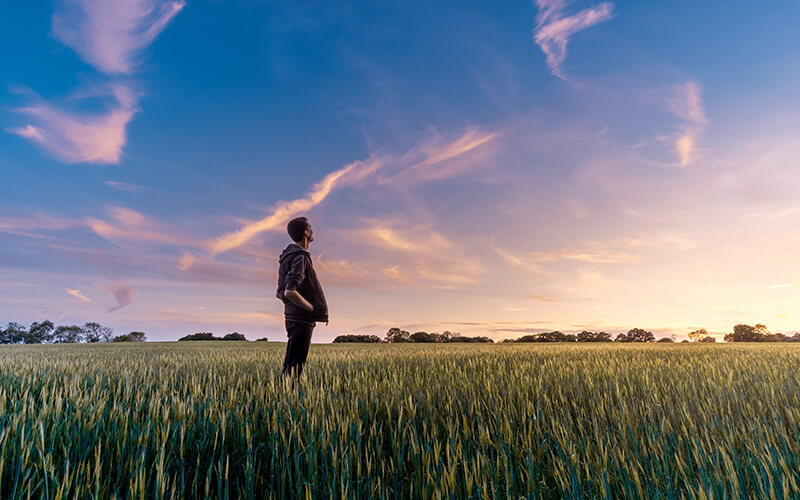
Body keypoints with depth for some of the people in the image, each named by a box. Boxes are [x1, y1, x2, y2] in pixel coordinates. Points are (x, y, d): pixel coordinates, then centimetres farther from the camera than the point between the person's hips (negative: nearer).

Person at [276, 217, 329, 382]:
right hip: (301, 320, -10)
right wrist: (314, 309, -16)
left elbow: (279, 293, 20)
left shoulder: (288, 256, 16)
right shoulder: (300, 257, -15)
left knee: (290, 365, 15)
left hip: (293, 317, 10)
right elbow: (290, 292, -26)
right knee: (294, 368, -4)